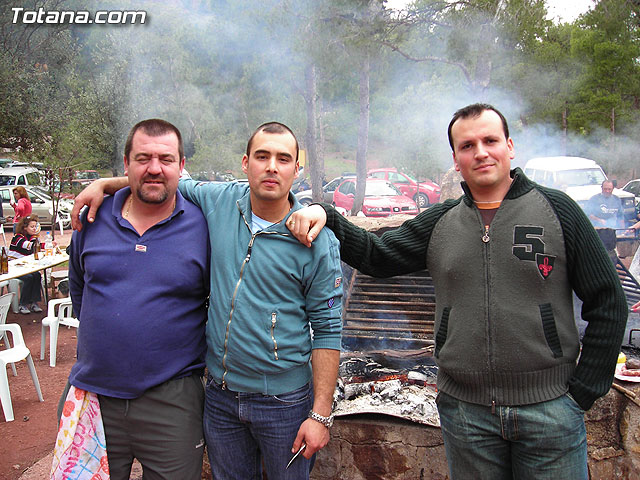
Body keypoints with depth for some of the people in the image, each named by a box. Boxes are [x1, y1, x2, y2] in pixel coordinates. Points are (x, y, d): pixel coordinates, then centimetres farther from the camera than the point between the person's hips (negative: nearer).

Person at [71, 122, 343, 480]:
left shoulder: (319, 241, -14)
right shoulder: (220, 202, -4)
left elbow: (327, 330, -12)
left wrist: (321, 414, -12)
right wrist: (105, 184, 5)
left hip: (284, 400, -3)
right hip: (220, 393, 4)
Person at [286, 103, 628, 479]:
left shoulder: (556, 210, -3)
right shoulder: (440, 223, 5)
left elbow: (608, 303, 0)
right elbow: (377, 256, 9)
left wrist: (583, 391, -3)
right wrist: (327, 218, -6)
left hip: (548, 408, -2)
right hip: (465, 409, 2)